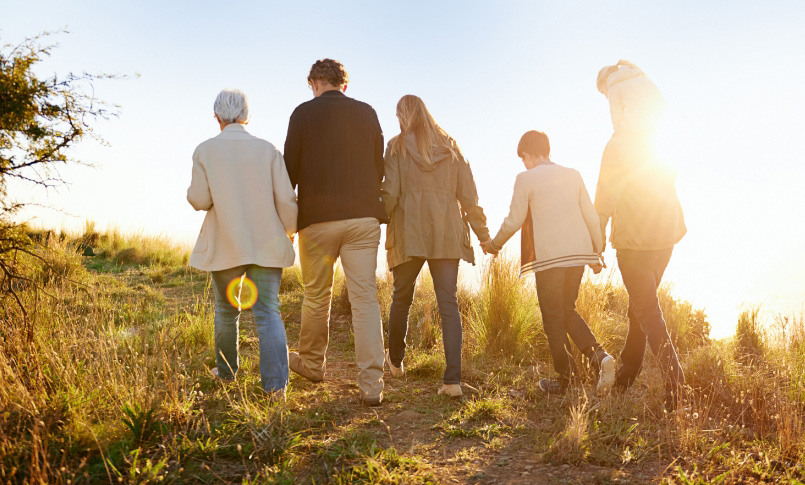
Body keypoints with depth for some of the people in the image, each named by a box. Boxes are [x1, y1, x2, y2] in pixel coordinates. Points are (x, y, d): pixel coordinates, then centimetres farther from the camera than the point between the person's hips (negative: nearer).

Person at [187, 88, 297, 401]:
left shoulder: (205, 151, -3)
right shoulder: (267, 150, -2)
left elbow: (199, 200, -5)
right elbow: (285, 198, -4)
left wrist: (192, 192, 18)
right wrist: (290, 231, 12)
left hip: (225, 246, 0)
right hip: (266, 244, 0)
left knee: (226, 309, 19)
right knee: (268, 310, 0)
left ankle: (226, 371, 35)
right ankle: (276, 382, -11)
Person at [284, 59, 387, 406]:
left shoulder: (304, 113, -1)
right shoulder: (367, 113, 7)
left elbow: (290, 168, 0)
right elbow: (378, 166, 12)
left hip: (317, 218, -2)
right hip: (363, 217, 2)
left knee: (316, 296, 14)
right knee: (365, 298, 0)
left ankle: (312, 364, 33)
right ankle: (371, 384, -2)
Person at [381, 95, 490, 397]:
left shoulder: (398, 146, 1)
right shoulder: (449, 147, 11)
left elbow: (390, 193, -7)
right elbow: (468, 195, 9)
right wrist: (482, 233, 14)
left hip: (409, 233, -2)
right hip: (447, 235, 2)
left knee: (401, 298, 16)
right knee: (448, 303, -1)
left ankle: (395, 360, 34)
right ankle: (453, 379, -9)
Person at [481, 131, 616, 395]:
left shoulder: (526, 179, -4)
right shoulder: (573, 175, 11)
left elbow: (514, 221, -3)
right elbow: (591, 217, 11)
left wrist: (494, 244, 14)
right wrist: (597, 252, 21)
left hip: (549, 256, -5)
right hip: (578, 253, 6)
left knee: (553, 318, 6)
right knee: (568, 311, 19)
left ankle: (564, 379, 13)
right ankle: (599, 356, 0)